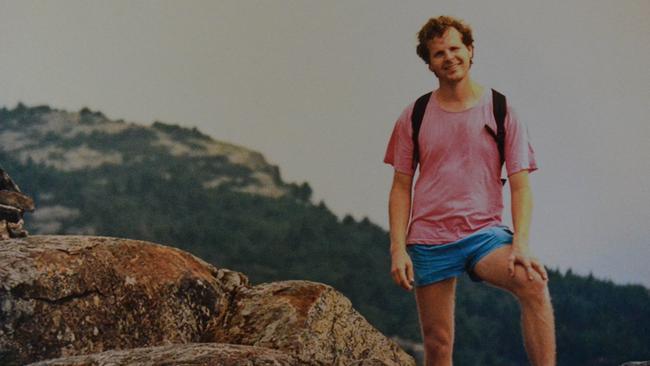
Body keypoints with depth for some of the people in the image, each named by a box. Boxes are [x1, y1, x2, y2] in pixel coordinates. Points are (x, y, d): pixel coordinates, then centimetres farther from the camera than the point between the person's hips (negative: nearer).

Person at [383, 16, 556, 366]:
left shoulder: (501, 112, 3)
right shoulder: (414, 117, 7)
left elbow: (520, 185, -1)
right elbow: (401, 188, 8)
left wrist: (521, 242, -15)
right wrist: (398, 249, -3)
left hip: (484, 232, -1)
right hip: (428, 240, 1)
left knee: (534, 283, -30)